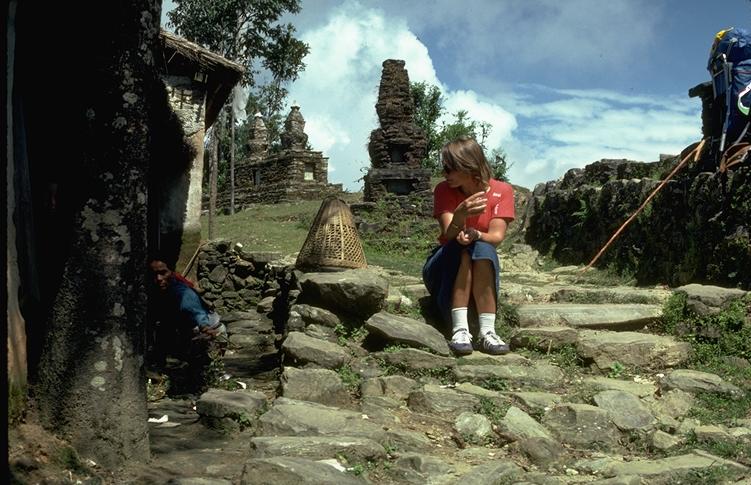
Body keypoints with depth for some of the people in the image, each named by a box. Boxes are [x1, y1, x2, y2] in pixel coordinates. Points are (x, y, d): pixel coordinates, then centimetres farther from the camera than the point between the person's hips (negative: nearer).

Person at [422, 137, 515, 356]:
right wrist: (460, 215, -43)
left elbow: (497, 236, -18)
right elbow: (449, 235, -21)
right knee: (463, 248, -33)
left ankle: (487, 332, -41)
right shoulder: (443, 190, -7)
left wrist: (476, 235, -40)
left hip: (482, 271, 0)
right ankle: (460, 329, -44)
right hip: (444, 269, 0)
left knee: (482, 248, -34)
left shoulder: (501, 191, -6)